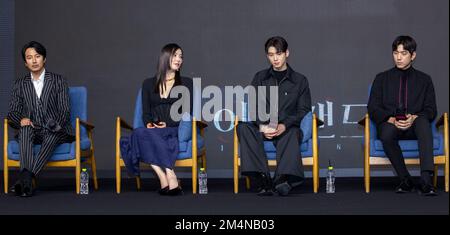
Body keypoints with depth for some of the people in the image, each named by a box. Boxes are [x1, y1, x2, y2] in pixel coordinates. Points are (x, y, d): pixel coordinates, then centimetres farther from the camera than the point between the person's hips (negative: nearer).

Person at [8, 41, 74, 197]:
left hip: (55, 133, -1)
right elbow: (12, 112, 10)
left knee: (52, 135, -37)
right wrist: (21, 119, -15)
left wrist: (55, 126, -19)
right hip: (32, 133, 2)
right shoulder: (20, 84, 15)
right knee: (25, 129, -34)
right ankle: (28, 180, -51)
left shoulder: (58, 81, 9)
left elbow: (65, 111, 2)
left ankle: (27, 177, -49)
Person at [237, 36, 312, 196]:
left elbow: (304, 110, 6)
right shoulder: (260, 78, 19)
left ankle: (283, 178, -57)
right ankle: (262, 178, -41)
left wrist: (284, 125, -13)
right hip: (263, 128, 2)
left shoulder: (300, 80, 14)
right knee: (243, 127, -30)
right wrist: (262, 125, -12)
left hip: (286, 129, -2)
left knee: (292, 132, -37)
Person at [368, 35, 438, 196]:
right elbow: (373, 108, 6)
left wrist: (414, 118, -16)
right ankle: (405, 180, -24)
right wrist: (391, 119, -14)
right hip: (390, 124, 0)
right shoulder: (382, 78, 16)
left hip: (414, 126, 0)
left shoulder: (424, 79, 17)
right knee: (386, 134, -37)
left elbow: (431, 110, 7)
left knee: (423, 121, -36)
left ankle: (426, 180, -46)